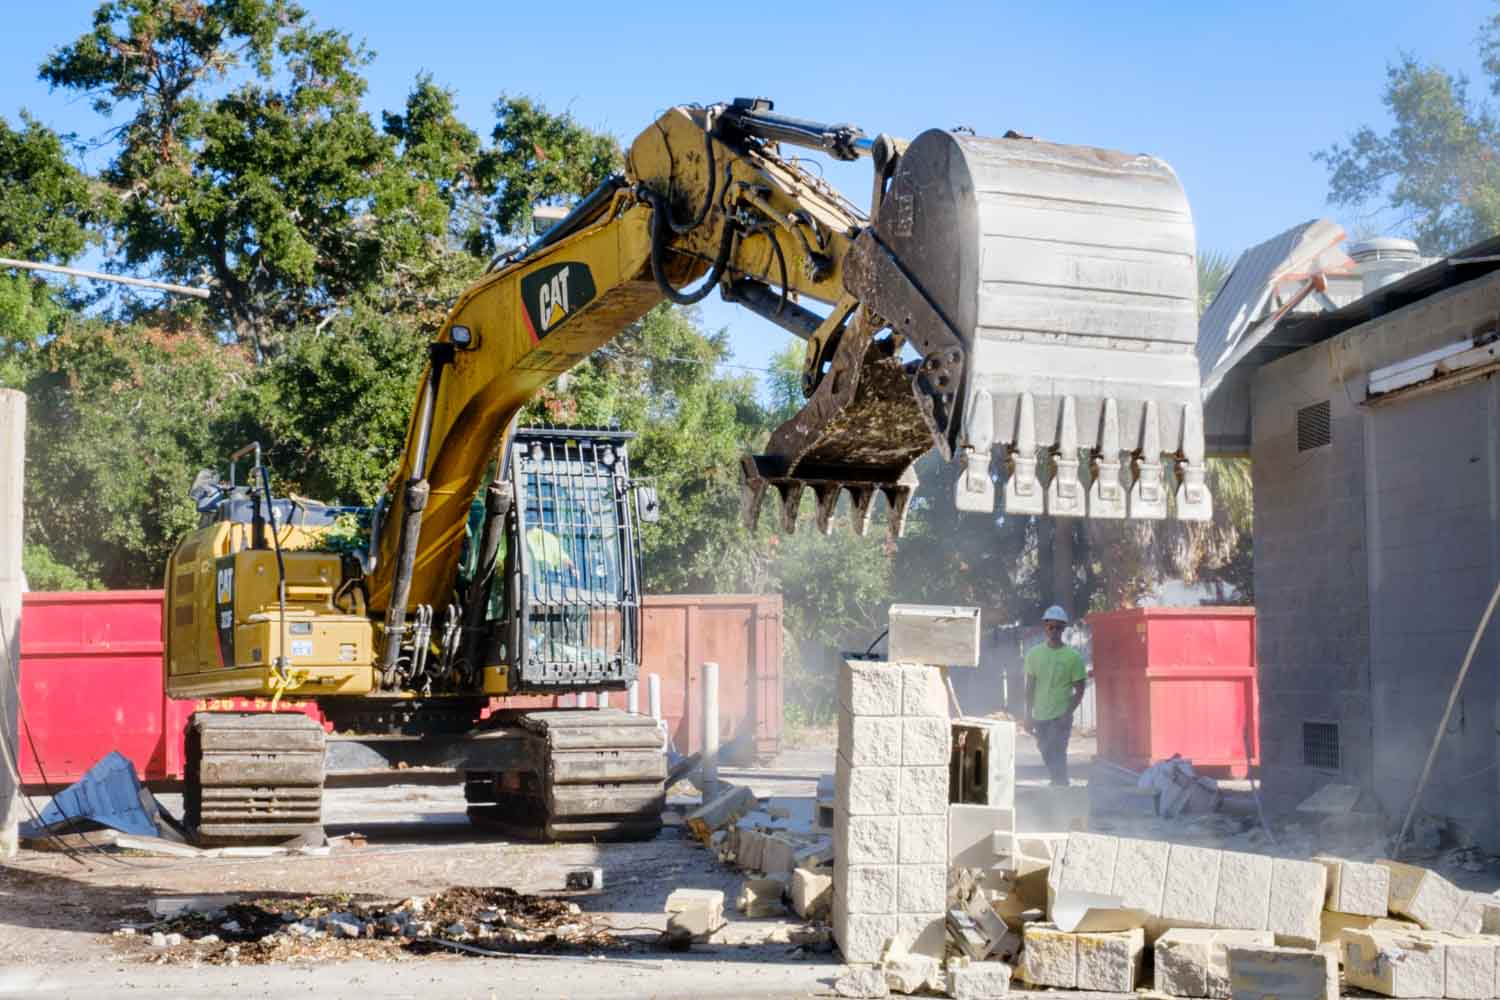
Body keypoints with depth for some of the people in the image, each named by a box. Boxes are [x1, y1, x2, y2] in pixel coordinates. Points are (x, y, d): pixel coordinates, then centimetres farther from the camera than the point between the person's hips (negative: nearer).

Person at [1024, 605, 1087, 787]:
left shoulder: (1073, 656, -5)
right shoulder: (1034, 653, 6)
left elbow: (1079, 690, -4)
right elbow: (1030, 687, 11)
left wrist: (1067, 713, -14)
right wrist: (1029, 715, 8)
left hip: (1060, 717, -4)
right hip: (1039, 716, 4)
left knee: (1056, 757, -13)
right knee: (1048, 757, 13)